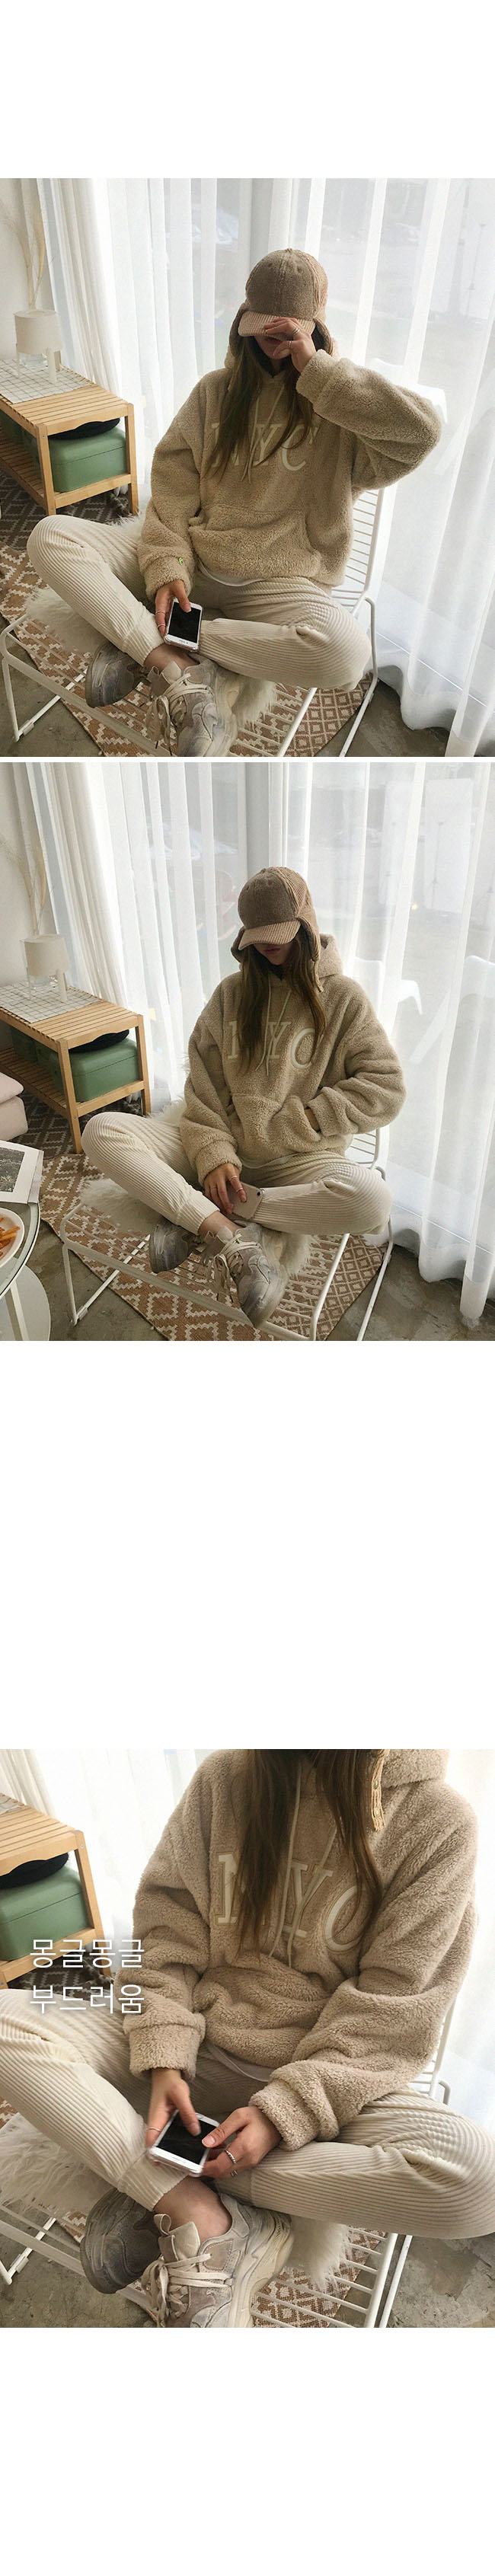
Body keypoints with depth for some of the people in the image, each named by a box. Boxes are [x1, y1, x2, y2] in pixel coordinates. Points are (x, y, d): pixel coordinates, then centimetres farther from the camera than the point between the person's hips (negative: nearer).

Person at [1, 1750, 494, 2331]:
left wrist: (285, 2111, -20)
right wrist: (164, 2065, -15)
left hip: (329, 2080, -1)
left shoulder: (438, 1821, -13)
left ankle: (162, 2191, -22)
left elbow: (393, 2012, -12)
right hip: (197, 2051, 2)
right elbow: (166, 1932, -1)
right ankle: (208, 2218, -24)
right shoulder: (224, 1778, -4)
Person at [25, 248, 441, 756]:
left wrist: (316, 369, -18)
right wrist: (166, 570, -14)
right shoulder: (216, 391, 11)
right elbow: (173, 485, 4)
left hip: (279, 582, -3)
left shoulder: (340, 411, 0)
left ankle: (138, 645, -28)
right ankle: (180, 672, -30)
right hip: (191, 559, 3)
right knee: (51, 537, -15)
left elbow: (421, 430, -20)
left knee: (344, 651, -38)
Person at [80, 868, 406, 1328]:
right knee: (102, 1131, -21)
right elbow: (203, 1086, 2)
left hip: (297, 1158, -2)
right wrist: (213, 1154, -15)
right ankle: (233, 1237, -33)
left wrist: (299, 1121, -10)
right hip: (218, 1143, 2)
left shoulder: (343, 997, 3)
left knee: (371, 1196, -37)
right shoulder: (232, 993, 10)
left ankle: (197, 1218, -28)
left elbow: (385, 1088, -3)